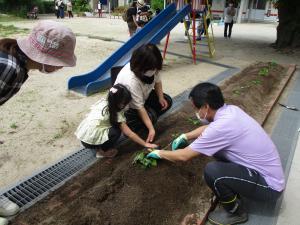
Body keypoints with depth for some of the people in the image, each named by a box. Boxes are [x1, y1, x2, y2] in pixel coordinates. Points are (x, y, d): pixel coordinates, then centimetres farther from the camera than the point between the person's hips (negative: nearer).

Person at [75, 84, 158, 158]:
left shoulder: (103, 102, 3)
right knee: (116, 131, -8)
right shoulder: (116, 114, -15)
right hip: (90, 140, -7)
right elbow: (129, 133, -10)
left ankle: (100, 146, 13)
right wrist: (145, 144, -2)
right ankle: (102, 151, 4)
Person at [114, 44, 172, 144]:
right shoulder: (131, 80, -40)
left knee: (167, 101, -4)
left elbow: (157, 81, -1)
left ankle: (146, 120, 6)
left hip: (143, 95, 8)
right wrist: (151, 129, -34)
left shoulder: (152, 68, -22)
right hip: (126, 105, -7)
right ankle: (127, 125, -5)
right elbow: (139, 108, -36)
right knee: (151, 116, -26)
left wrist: (161, 98, -14)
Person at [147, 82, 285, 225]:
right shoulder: (231, 110, -4)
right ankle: (233, 189, 21)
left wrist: (159, 153, -1)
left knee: (211, 171, -24)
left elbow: (184, 156, -18)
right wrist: (184, 137, 15)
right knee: (216, 147, 8)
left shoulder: (221, 126, -29)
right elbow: (208, 128, 20)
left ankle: (236, 212, 3)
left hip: (269, 185, -8)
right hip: (270, 171, 9)